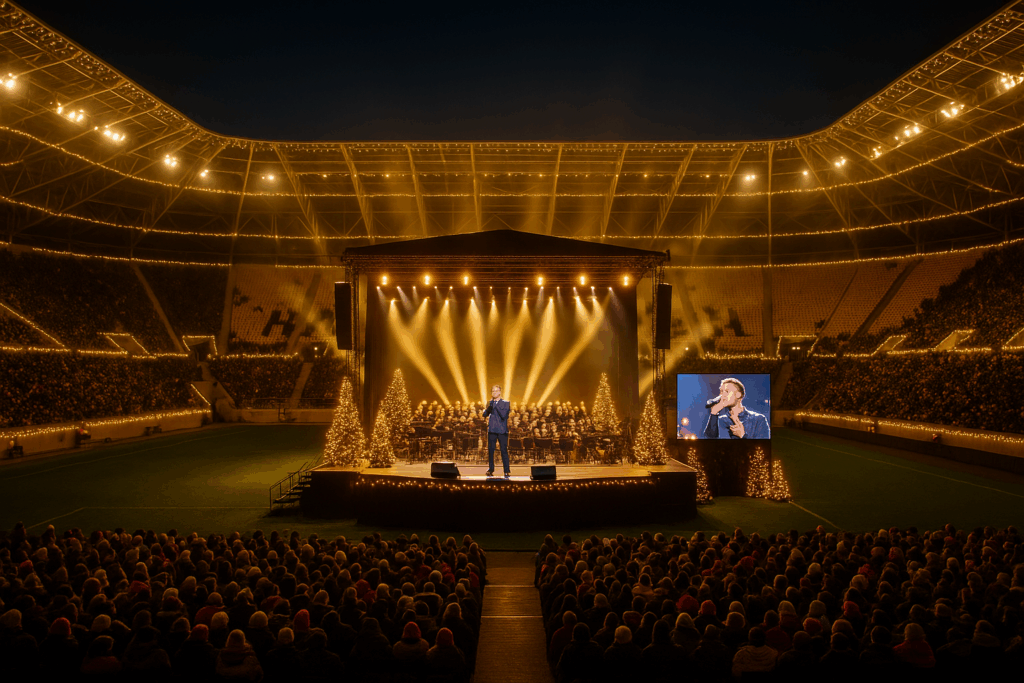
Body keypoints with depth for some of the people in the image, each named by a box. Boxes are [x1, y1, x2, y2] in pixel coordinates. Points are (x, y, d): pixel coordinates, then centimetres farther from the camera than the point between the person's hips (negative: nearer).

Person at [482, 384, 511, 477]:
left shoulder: (505, 403, 1)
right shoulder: (490, 404, 12)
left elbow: (504, 415, -13)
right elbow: (485, 414, 0)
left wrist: (496, 405, -14)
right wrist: (490, 404, -13)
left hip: (502, 431, -3)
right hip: (492, 430, 3)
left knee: (504, 451, -5)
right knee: (490, 450, 5)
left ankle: (507, 471, -1)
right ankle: (491, 469, 17)